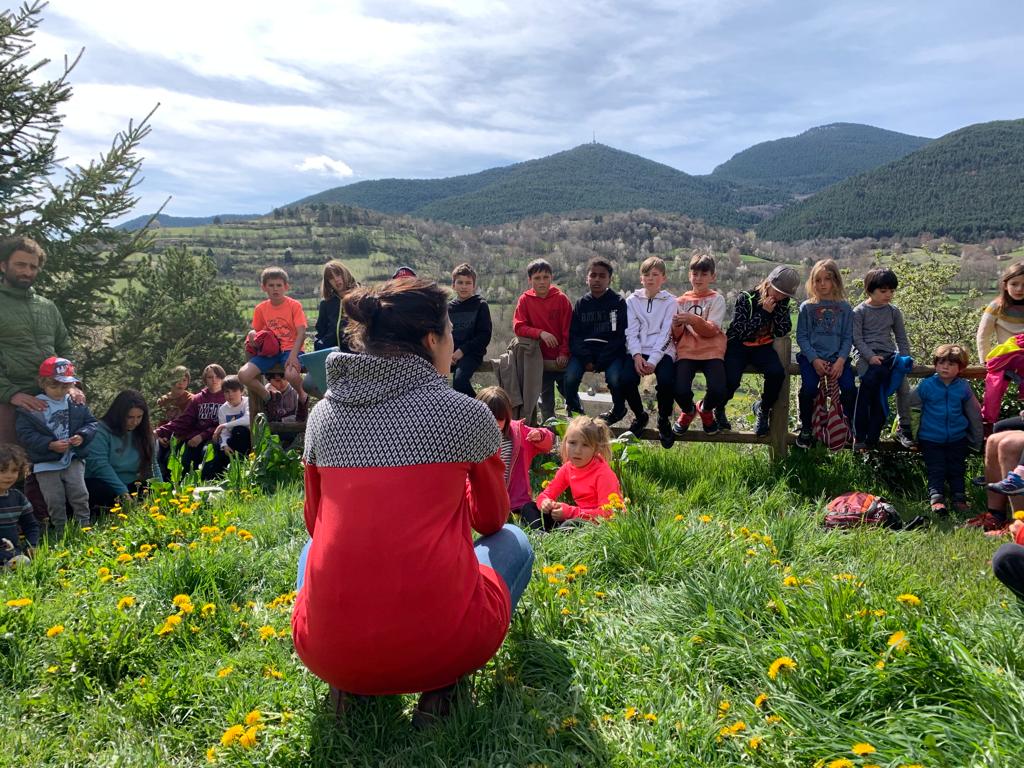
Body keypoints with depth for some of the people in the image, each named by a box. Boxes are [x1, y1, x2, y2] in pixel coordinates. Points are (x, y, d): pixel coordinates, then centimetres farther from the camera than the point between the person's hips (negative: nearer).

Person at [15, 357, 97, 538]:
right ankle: (60, 533, 20)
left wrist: (82, 436, -14)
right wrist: (50, 445, -21)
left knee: (79, 494, -2)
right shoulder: (31, 407, -8)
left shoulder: (77, 404, 2)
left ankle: (84, 527, 12)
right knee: (55, 500, 3)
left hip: (73, 458, 2)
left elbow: (91, 422, 8)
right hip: (46, 463, -2)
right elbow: (25, 434, -11)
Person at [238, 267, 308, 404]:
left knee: (291, 375, -36)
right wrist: (253, 335, -8)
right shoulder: (261, 308, 8)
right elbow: (256, 331, 19)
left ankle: (302, 395, -1)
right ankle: (268, 398, 8)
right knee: (243, 375, -17)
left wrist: (293, 355, -24)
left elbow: (301, 332, -10)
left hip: (290, 348, -4)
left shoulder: (294, 305, -4)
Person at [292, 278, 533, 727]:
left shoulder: (322, 414, 6)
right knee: (512, 542, 25)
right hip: (438, 646, -3)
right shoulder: (467, 413, -3)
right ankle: (442, 684, 5)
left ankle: (351, 685, 13)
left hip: (327, 654, 4)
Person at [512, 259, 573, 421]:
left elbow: (568, 329, -3)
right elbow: (518, 327, -8)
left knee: (570, 393, 3)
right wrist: (540, 333, -21)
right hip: (541, 357, 1)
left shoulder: (561, 298, -4)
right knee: (546, 398, 9)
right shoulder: (525, 299, -2)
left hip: (561, 358, -1)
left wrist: (564, 352, -9)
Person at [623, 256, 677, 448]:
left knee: (666, 380, -29)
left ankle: (664, 419, 0)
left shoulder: (669, 301, 5)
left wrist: (653, 360, -16)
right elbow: (631, 331, 2)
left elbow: (665, 334, -4)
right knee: (627, 379, -26)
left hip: (662, 351, -1)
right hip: (638, 351, 2)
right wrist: (637, 356, -15)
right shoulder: (633, 300, 11)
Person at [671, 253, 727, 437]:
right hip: (686, 351, 1)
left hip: (712, 351, -1)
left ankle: (705, 409, 14)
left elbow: (711, 330, -7)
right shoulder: (681, 301, 13)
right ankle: (688, 411, 15)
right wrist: (676, 327, -14)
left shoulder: (717, 299, 6)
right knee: (681, 391, -24)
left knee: (717, 391, -25)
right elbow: (677, 337, 9)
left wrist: (694, 320, -25)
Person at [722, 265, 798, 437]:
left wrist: (779, 306, -16)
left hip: (762, 347, 3)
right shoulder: (746, 298, -10)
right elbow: (740, 331, -19)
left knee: (777, 373, -28)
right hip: (738, 345, -3)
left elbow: (783, 332, -9)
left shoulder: (782, 302, 3)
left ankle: (763, 409, -1)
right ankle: (719, 408, 5)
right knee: (731, 380, -29)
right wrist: (764, 312, -20)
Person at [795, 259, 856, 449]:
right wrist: (815, 360, -10)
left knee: (850, 389, -21)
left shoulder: (844, 308, 9)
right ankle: (806, 428, -3)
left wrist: (841, 361, -9)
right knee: (809, 388, -25)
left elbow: (848, 337, 6)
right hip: (812, 357, -1)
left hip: (837, 358, 1)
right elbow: (801, 337, 2)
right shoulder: (806, 307, 7)